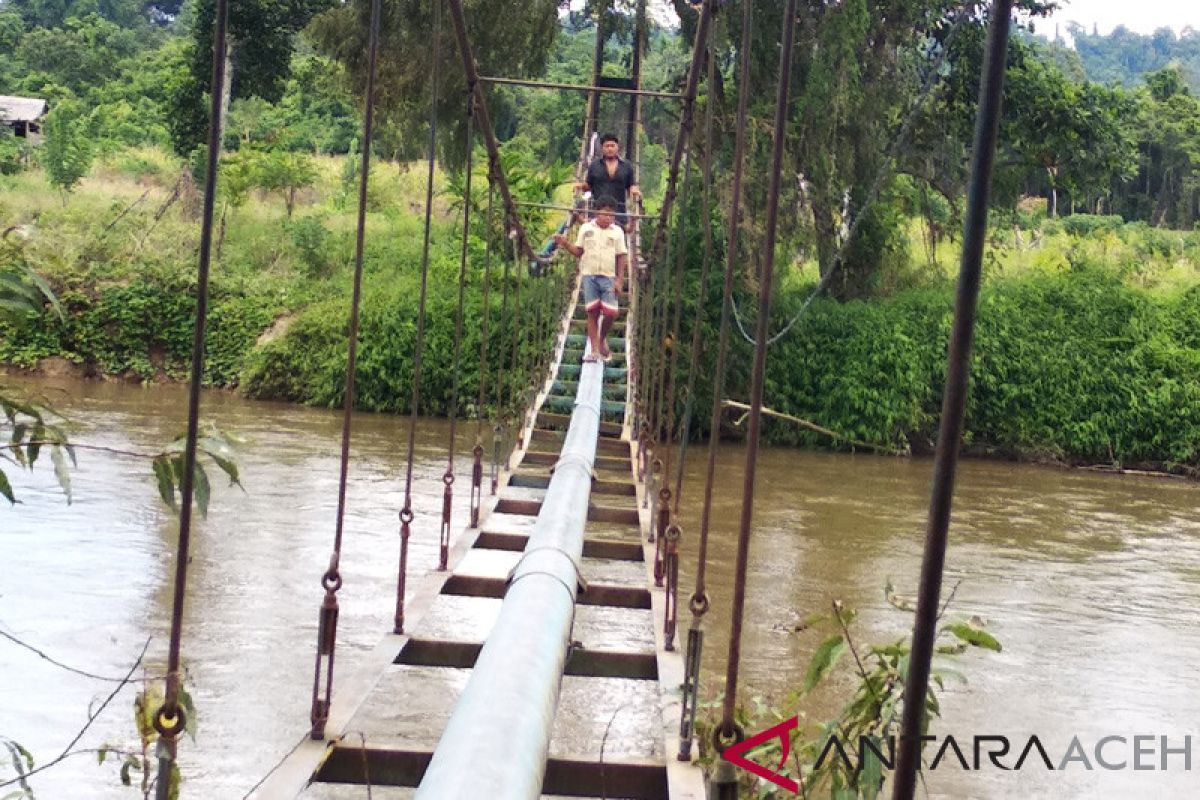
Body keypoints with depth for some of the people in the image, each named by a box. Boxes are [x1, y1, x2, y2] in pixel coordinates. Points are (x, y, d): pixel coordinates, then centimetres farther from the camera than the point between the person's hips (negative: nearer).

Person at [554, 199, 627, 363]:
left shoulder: (617, 232, 5)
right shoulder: (586, 228, 6)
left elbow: (621, 257, 5)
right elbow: (579, 252, 8)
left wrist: (620, 280, -2)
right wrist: (565, 244, -9)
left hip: (608, 277, 0)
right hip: (589, 276, 0)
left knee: (611, 313, -8)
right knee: (592, 312, -1)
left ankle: (602, 338, 22)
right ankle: (595, 350, 4)